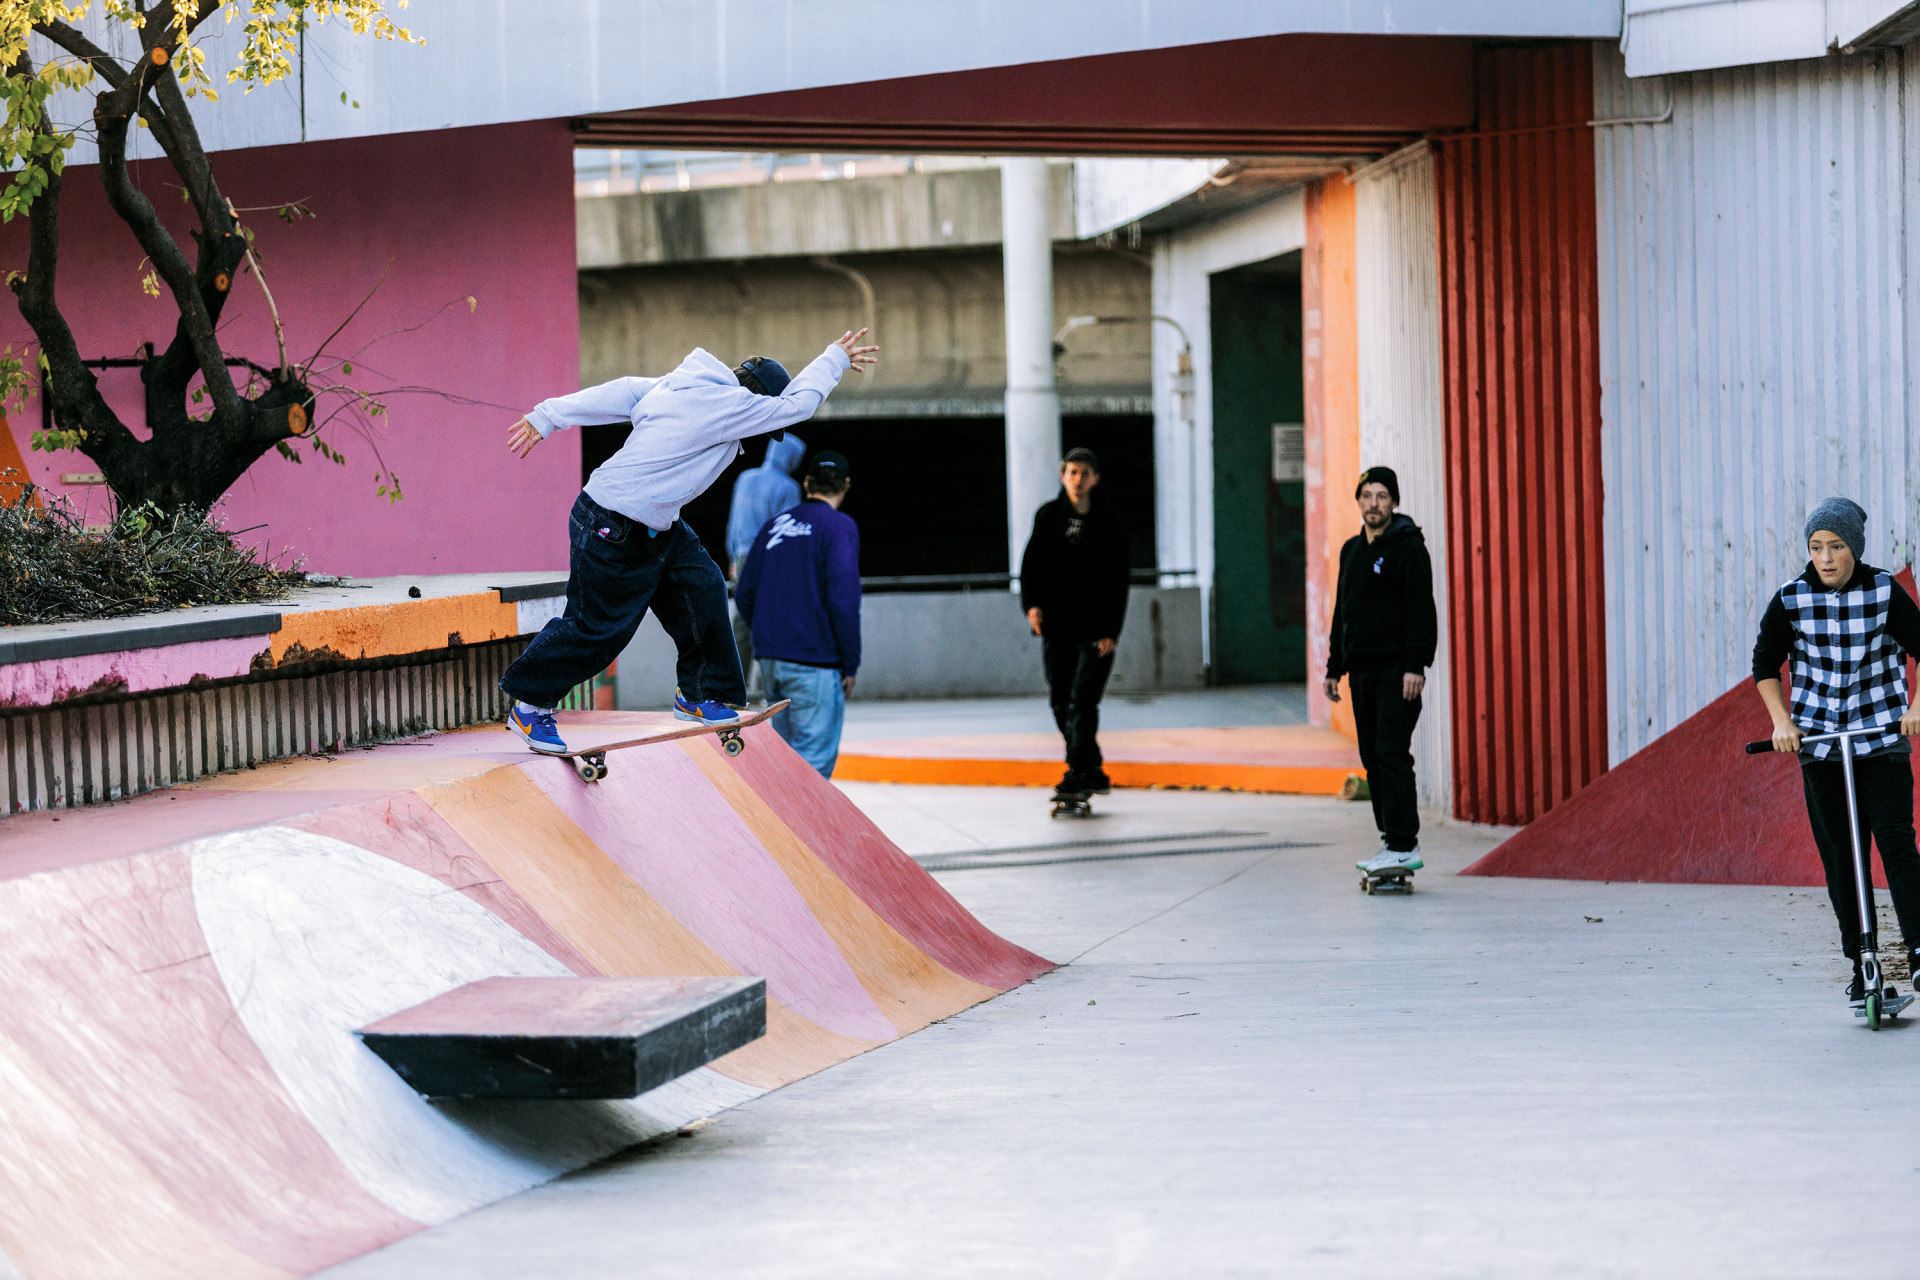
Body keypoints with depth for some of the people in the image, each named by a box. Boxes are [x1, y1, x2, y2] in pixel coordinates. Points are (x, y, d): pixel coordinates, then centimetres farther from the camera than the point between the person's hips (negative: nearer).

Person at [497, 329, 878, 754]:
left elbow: (621, 393, 8)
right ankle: (529, 706, 14)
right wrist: (835, 358, 1)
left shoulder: (679, 386, 6)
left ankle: (699, 695, 13)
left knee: (703, 588, 3)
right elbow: (798, 403, -13)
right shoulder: (726, 407, -21)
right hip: (613, 532, -10)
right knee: (597, 627, -2)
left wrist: (549, 416, 12)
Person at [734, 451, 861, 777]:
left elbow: (744, 593, 12)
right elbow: (842, 599, -16)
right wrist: (850, 663, -8)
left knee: (789, 748, 18)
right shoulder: (839, 526, -7)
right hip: (814, 662, -6)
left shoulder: (774, 524, 11)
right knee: (815, 759, -5)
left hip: (770, 660, 7)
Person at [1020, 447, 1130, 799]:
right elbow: (1032, 564, 5)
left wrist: (1110, 631, -10)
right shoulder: (1048, 516, 5)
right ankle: (1094, 773, 18)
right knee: (1061, 703, 7)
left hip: (1096, 629, -4)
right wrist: (1032, 604, -13)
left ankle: (1077, 775, -15)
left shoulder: (1109, 522, -1)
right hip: (1056, 626, 4)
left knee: (1083, 700, -13)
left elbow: (1118, 580, -3)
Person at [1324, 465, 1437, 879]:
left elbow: (1422, 609, -13)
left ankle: (1403, 846, -14)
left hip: (1397, 670, -8)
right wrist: (1334, 668, 20)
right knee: (1373, 759, 7)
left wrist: (1416, 665, -20)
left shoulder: (1408, 546, -6)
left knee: (1391, 754, -13)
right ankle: (1393, 841, 13)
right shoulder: (1351, 550, 18)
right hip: (1361, 670, 8)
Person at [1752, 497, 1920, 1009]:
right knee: (1840, 857, 2)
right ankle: (1861, 967, 8)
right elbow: (1765, 663, 6)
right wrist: (1781, 721, -7)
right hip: (1820, 741, 1)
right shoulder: (1790, 601, -4)